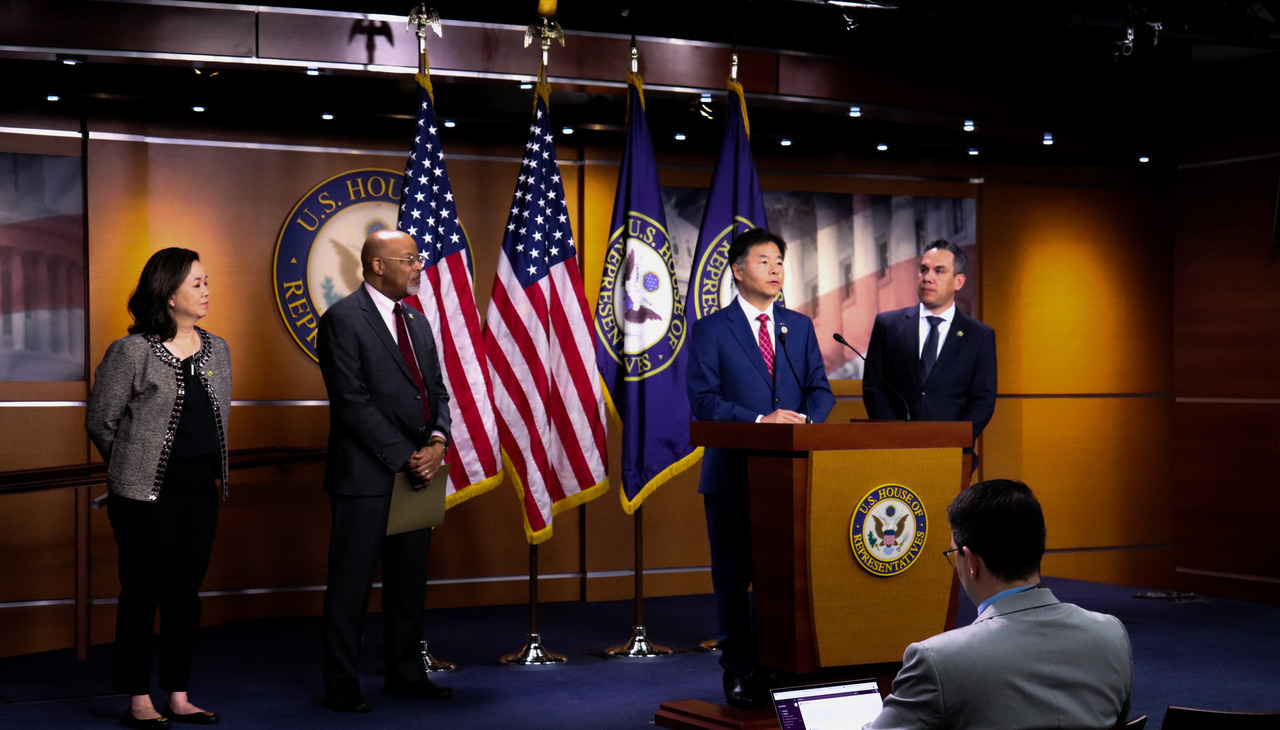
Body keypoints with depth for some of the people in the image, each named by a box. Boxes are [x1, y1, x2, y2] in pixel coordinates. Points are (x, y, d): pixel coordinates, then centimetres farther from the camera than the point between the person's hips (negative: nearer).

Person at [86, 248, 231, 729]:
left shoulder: (217, 351, 9)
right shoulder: (132, 352, -8)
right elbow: (99, 420, -1)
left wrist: (209, 468, 13)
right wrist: (133, 467, 9)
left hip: (201, 492, 6)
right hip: (147, 495, -5)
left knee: (185, 594, 10)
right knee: (142, 594, 1)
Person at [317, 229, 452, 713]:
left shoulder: (417, 323, 16)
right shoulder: (343, 319, -9)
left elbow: (437, 390, 16)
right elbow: (353, 402, -14)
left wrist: (437, 442, -4)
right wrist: (404, 457, -15)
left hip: (416, 471, 8)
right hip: (366, 474, -7)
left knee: (410, 580, 13)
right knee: (351, 582, 0)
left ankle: (405, 673, 24)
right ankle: (340, 686, 8)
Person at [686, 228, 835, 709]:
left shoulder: (800, 327, 14)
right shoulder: (710, 330, 1)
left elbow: (820, 389, 10)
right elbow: (703, 401, -8)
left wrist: (806, 421, -11)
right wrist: (759, 421, -19)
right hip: (733, 473, -3)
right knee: (733, 578, 2)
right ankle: (740, 674, 10)